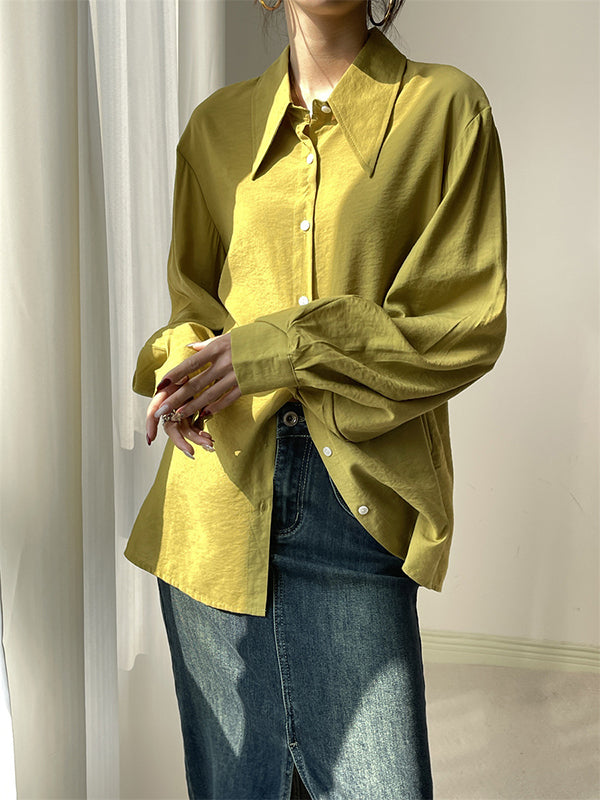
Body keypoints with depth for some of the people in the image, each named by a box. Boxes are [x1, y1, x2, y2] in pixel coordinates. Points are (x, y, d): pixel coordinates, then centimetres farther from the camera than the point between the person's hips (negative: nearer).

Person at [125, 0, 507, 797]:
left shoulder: (447, 107, 3)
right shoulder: (218, 124, 13)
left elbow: (467, 323, -5)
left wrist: (276, 349, -12)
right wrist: (185, 361, -7)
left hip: (355, 499, -2)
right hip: (217, 496, 3)